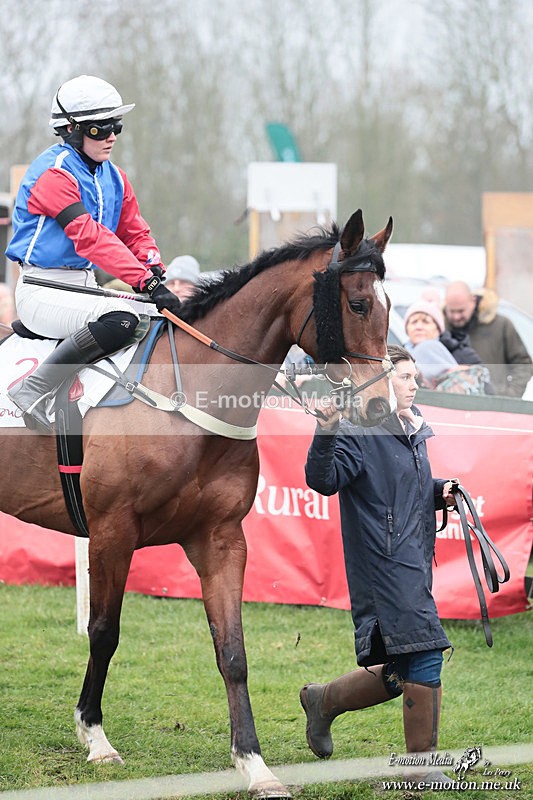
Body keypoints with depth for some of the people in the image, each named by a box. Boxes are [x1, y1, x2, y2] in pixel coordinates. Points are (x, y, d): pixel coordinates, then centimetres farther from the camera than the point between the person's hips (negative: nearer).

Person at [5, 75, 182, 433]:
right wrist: (146, 281, -33)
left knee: (164, 316, 2)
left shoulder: (114, 178, 12)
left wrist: (154, 269, -11)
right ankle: (32, 391, -26)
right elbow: (90, 237, -26)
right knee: (121, 319, -33)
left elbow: (135, 232, 12)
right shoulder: (54, 174, -16)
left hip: (85, 286, 9)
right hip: (42, 291, -9)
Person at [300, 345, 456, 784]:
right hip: (385, 564, -9)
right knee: (424, 658, -14)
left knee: (402, 674, 13)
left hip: (414, 563, 9)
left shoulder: (413, 431, 16)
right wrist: (326, 431, -38)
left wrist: (439, 491, 10)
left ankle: (324, 700, 33)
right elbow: (324, 481, -24)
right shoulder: (359, 433, -10)